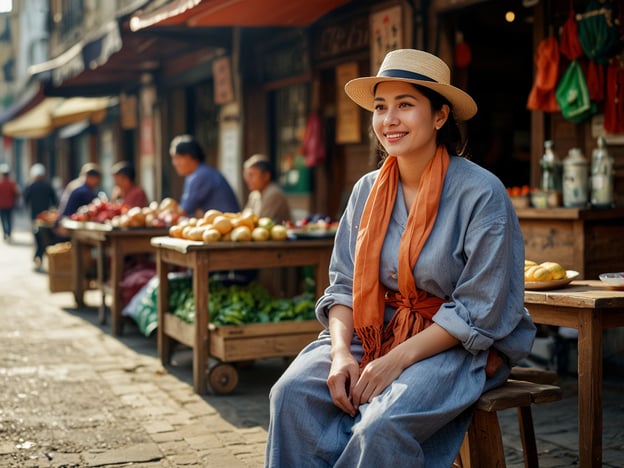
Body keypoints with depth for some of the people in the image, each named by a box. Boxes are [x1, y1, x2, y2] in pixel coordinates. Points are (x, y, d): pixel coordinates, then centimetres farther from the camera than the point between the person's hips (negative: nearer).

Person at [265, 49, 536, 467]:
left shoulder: (481, 193, -12)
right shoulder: (367, 190, 6)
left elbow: (478, 311, -14)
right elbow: (344, 285, 7)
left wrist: (397, 361, -20)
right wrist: (341, 351, -13)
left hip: (459, 347, -5)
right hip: (375, 334, 5)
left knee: (383, 425, -32)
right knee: (293, 393, -22)